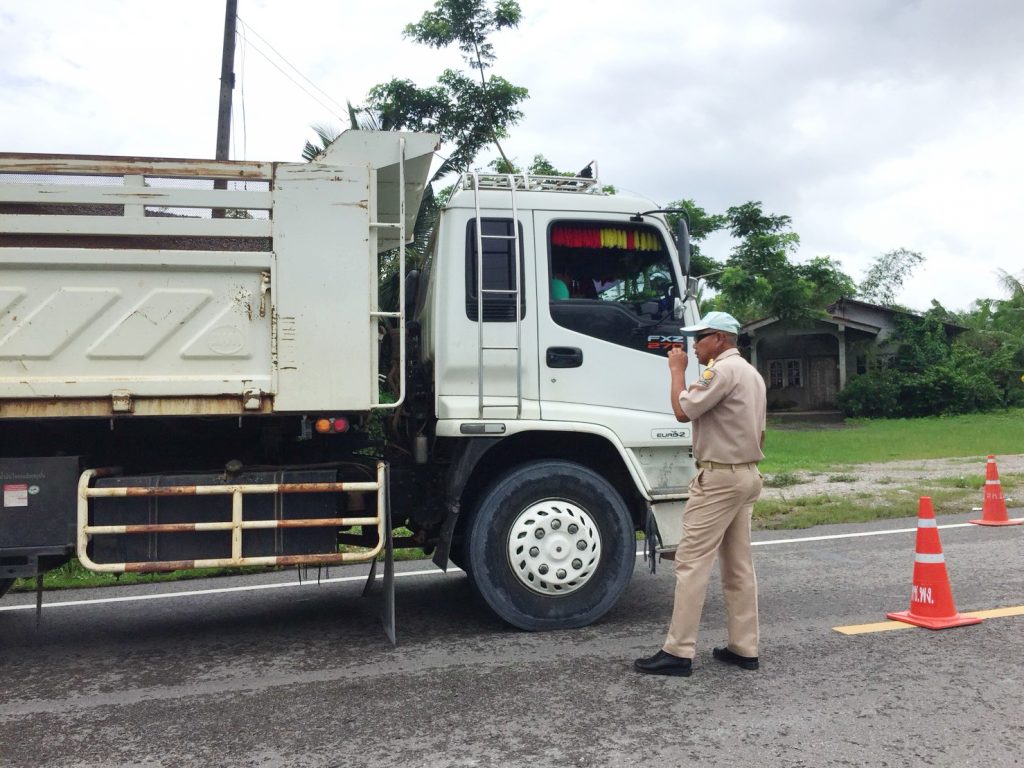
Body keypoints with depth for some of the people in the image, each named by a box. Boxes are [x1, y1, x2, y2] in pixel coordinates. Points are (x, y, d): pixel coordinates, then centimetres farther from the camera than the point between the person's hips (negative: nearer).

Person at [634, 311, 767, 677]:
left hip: (718, 477, -10)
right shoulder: (751, 373, 18)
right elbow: (760, 435, 20)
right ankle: (744, 648, 16)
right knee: (739, 565, 12)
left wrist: (677, 369, -6)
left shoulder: (723, 370, -15)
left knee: (691, 562, -9)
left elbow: (683, 410, -18)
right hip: (746, 475, 10)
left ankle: (678, 652, -7)